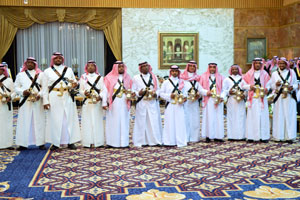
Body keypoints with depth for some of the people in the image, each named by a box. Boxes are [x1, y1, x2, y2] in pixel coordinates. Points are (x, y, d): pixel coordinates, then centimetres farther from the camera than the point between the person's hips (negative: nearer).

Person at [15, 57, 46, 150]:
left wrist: (40, 94, -13)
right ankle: (23, 143, 4)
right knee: (24, 122, -1)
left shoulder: (40, 75, 10)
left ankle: (40, 143, 4)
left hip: (37, 101, -1)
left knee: (38, 121, -1)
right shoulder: (20, 75, 14)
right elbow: (16, 87, 10)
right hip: (25, 101, 1)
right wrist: (23, 92, -9)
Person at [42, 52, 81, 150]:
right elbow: (45, 88, 4)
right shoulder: (47, 71, 6)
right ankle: (55, 143, 7)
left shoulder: (69, 70, 11)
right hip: (54, 98, -1)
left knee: (69, 119, 2)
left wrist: (74, 85, -11)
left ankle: (70, 142, 9)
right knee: (55, 120, -1)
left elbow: (74, 82, 14)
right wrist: (45, 101, -5)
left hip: (67, 98, 2)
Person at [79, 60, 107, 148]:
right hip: (87, 103, 1)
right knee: (87, 122, -2)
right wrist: (84, 93, -12)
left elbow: (104, 90, 0)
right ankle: (87, 142, 2)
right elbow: (81, 90, 10)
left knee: (97, 121, 0)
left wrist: (100, 96, -17)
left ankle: (98, 142, 5)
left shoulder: (100, 77, 7)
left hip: (97, 102, -1)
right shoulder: (83, 77, 11)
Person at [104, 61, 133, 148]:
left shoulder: (127, 78, 14)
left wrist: (130, 94, -6)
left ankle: (124, 142, 6)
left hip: (124, 103, 3)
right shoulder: (109, 77, 4)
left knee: (124, 122, 2)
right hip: (113, 103, -3)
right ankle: (112, 142, 3)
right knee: (113, 122, -2)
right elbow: (106, 90, -1)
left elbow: (130, 89, 16)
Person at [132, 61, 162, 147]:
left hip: (153, 103, 2)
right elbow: (133, 91, 3)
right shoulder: (136, 78, 6)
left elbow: (158, 89, 13)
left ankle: (154, 140, 5)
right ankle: (141, 141, 6)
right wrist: (139, 93, -17)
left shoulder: (154, 77, 13)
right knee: (142, 122, -1)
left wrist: (155, 94, -8)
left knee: (154, 122, -3)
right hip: (141, 104, -2)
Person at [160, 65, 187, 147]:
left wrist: (184, 97, -5)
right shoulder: (166, 82, 5)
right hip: (170, 105, -2)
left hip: (179, 105, 2)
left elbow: (184, 92, 16)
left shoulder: (181, 82, 11)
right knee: (170, 123, -2)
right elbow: (161, 93, 3)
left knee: (180, 123, -1)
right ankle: (170, 141, 4)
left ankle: (180, 141, 5)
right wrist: (169, 96, -11)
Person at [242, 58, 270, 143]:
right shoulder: (249, 74, 8)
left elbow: (268, 85, 5)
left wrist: (266, 89, -17)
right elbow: (243, 85, 6)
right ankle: (251, 136, 0)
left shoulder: (265, 74, 9)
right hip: (252, 98, 0)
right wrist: (250, 86, -13)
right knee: (252, 116, -3)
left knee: (262, 116, -3)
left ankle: (264, 136, 0)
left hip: (262, 98, 0)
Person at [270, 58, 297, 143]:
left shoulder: (292, 73, 8)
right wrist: (276, 84, -13)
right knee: (279, 116, -2)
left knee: (289, 116, -2)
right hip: (279, 98, 0)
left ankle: (289, 136, 2)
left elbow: (296, 84, 9)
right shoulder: (274, 74, 9)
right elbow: (272, 85, 8)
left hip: (290, 98, 0)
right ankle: (278, 136, 2)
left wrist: (292, 87, -12)